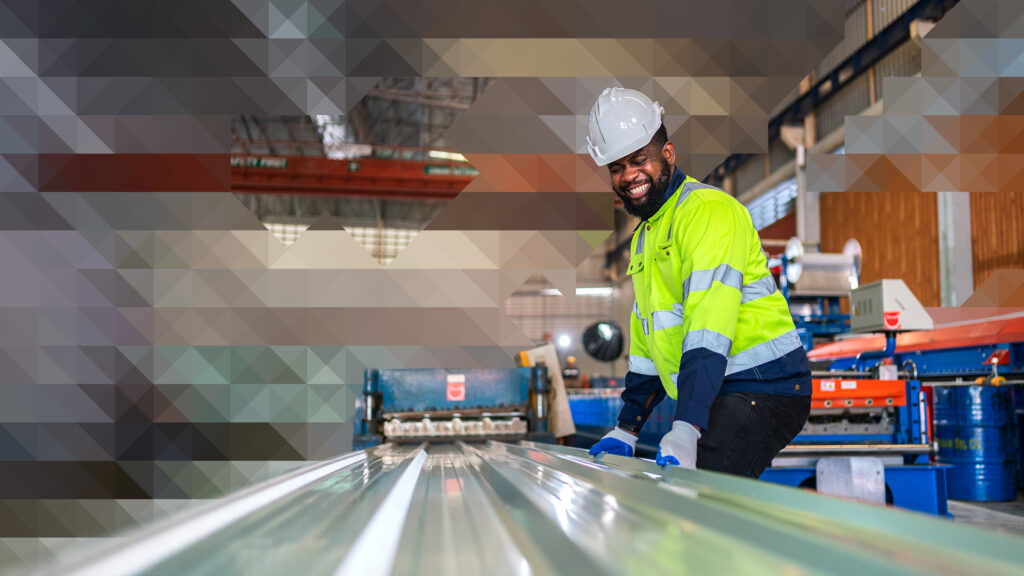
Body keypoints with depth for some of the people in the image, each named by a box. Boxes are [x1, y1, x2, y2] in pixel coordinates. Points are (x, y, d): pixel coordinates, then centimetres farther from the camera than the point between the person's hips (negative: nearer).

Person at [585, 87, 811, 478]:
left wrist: (685, 429, -30)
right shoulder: (643, 238, 21)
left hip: (762, 388, -8)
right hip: (717, 398, 9)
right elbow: (647, 338, 25)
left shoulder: (708, 209, -9)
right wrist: (626, 429, 20)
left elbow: (710, 327, -22)